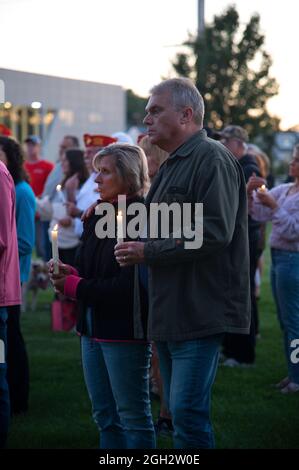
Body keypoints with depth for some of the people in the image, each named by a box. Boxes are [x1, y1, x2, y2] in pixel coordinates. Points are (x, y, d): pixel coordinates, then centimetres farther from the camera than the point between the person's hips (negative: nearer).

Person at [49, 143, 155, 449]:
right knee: (104, 416, 15)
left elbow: (129, 285, -22)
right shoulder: (98, 215, 11)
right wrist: (72, 275, -6)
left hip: (124, 332, -9)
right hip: (93, 328, 9)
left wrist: (77, 287, -15)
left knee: (133, 417, 1)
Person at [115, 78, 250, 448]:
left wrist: (148, 252, -17)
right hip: (169, 313, 10)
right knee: (178, 410, 14)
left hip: (200, 313, -10)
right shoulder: (171, 167, 20)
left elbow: (215, 233, -22)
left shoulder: (212, 159, -11)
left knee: (188, 413, -12)